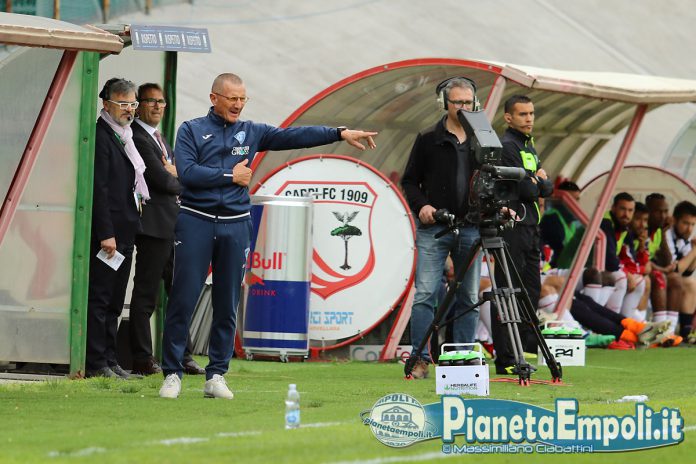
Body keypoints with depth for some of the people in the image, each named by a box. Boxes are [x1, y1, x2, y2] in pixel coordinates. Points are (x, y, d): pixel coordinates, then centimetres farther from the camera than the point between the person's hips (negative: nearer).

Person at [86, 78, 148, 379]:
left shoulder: (123, 137, 17)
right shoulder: (101, 136, -12)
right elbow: (99, 188, -17)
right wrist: (106, 234, -20)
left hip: (123, 230, 9)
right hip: (107, 231, -9)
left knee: (115, 300, 11)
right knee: (99, 297, -6)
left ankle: (108, 360, 16)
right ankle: (96, 363, -5)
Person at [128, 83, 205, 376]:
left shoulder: (160, 139, 21)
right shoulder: (138, 138, -11)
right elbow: (160, 179, -16)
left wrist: (172, 174, -1)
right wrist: (180, 183, 3)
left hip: (172, 227, 10)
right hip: (154, 227, -10)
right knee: (145, 295, -5)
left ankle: (182, 357, 16)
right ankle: (142, 359, -1)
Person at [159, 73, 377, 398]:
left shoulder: (251, 132, 12)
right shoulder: (191, 131, 2)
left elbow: (294, 136, 4)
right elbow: (187, 172, -11)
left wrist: (340, 133, -5)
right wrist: (231, 176, -7)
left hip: (235, 225, 4)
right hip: (196, 222, -4)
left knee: (227, 305, 4)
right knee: (183, 301, -6)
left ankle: (216, 375, 11)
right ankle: (172, 373, -1)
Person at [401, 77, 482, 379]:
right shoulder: (429, 140, 5)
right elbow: (409, 181, 8)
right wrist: (420, 205, -9)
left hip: (471, 229, 2)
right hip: (433, 229, -2)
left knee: (468, 298, 4)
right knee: (425, 294, -9)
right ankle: (421, 359, -6)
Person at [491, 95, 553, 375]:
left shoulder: (528, 147, 20)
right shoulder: (507, 147, -10)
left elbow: (547, 189, 16)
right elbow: (527, 190, -16)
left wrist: (538, 184, -3)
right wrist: (540, 182, 3)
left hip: (530, 228, 10)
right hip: (512, 228, -10)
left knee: (531, 291, 11)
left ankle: (525, 353, 16)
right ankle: (506, 361, -10)